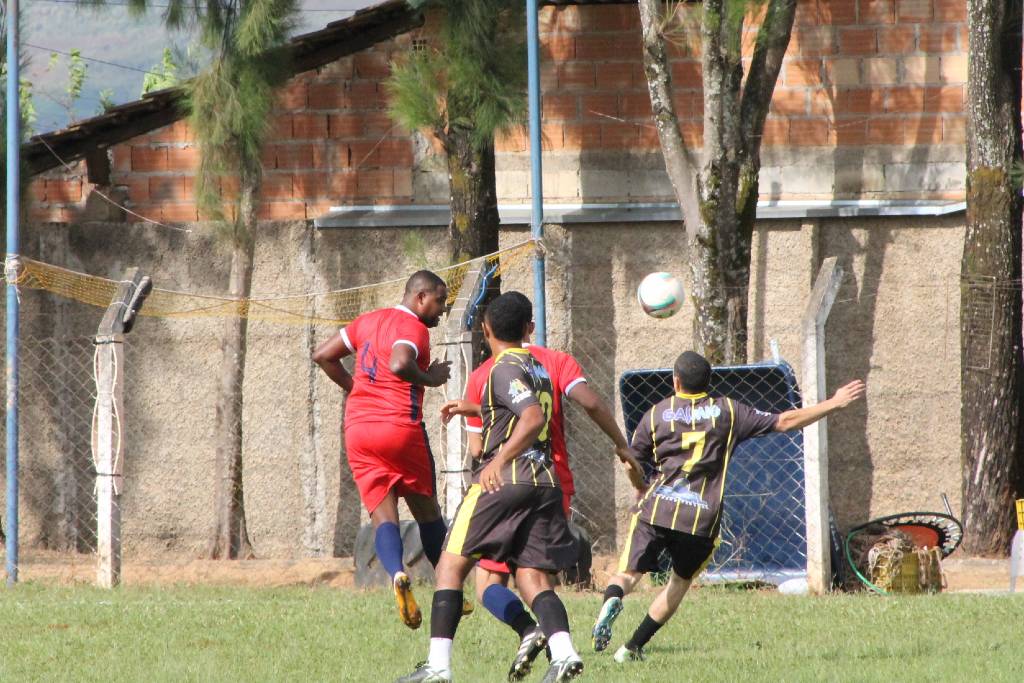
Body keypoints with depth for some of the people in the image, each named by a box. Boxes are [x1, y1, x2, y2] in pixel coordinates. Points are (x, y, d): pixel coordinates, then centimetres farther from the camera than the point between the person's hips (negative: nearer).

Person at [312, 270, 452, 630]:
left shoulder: (369, 321, 16)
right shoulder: (413, 328, -7)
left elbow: (323, 355, 20)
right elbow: (400, 364, -27)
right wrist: (431, 379, -10)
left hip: (357, 429, 5)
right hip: (401, 428, -5)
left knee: (383, 515, -2)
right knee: (426, 510, 13)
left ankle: (398, 574, -29)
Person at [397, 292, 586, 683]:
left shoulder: (504, 370, -6)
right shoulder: (538, 369, 20)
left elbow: (534, 418, -22)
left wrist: (501, 460, -27)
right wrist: (474, 410, 43)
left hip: (503, 482, -7)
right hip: (546, 483, 7)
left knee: (452, 565, 2)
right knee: (533, 577, 2)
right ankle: (562, 651, -24)